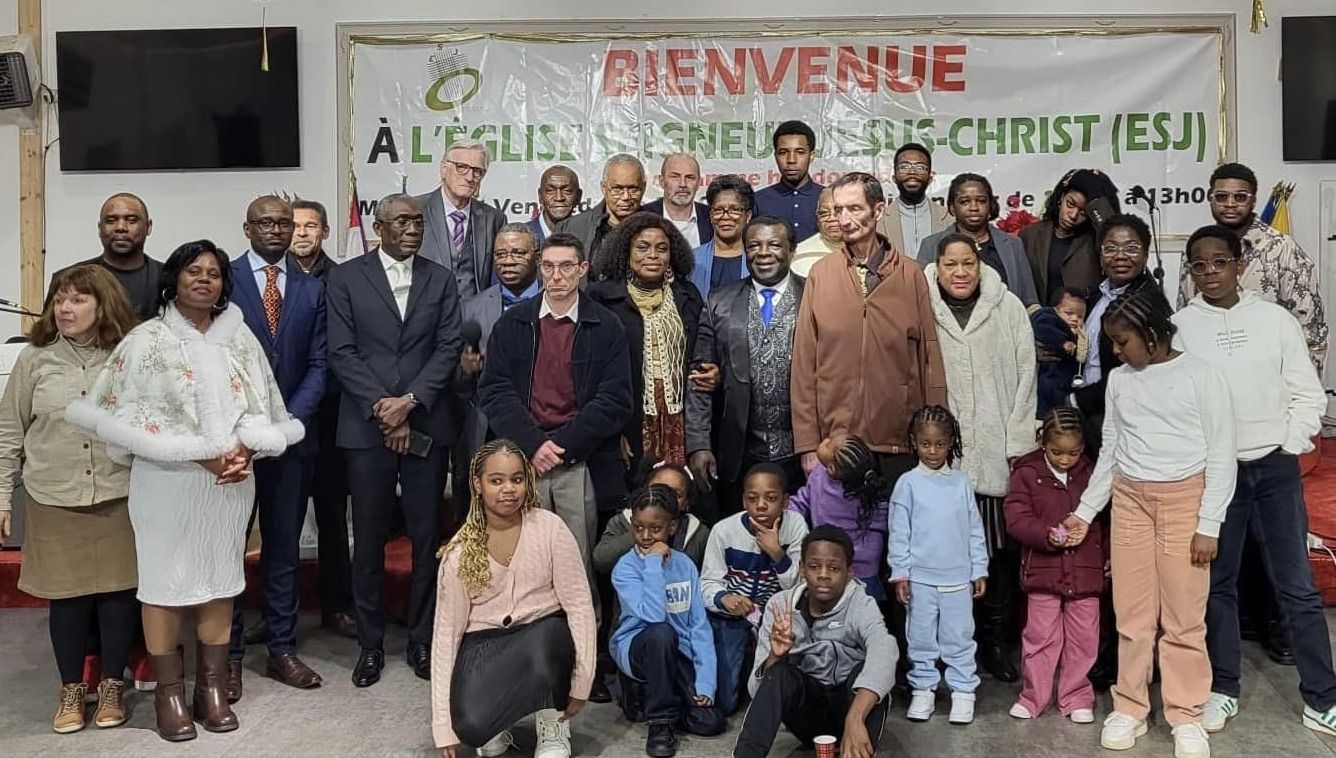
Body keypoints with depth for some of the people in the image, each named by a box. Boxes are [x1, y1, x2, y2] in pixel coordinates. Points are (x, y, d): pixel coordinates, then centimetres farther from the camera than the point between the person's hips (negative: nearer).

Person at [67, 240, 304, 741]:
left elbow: (259, 406, 6)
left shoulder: (240, 338, 6)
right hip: (166, 481, -3)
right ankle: (169, 693, 17)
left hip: (231, 480, 3)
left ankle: (212, 688, 20)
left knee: (220, 580, 9)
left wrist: (246, 448, -14)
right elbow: (129, 416, -9)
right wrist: (200, 453, -15)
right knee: (165, 582, 4)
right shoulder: (147, 340, -3)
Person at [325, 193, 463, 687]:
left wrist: (409, 400, -10)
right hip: (366, 425, -1)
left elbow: (449, 349, 2)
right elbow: (341, 352, -2)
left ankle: (421, 640, 17)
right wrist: (380, 405, -11)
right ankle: (371, 643, 17)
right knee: (369, 539, 4)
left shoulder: (440, 281, 11)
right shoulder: (346, 278, 5)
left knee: (427, 537, 4)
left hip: (426, 425, 2)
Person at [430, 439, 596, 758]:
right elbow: (447, 629, -4)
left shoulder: (550, 528, -10)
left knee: (548, 635, -37)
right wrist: (444, 726, -6)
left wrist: (581, 683, -11)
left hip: (544, 636, 0)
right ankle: (495, 723, 12)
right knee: (472, 726, -29)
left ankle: (553, 727, -4)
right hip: (485, 644, 0)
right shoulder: (460, 551, -6)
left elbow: (578, 603, -7)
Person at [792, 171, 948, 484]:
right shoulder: (821, 274, 2)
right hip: (835, 443, 0)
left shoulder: (910, 274, 2)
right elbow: (804, 363, 1)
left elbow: (929, 358, 3)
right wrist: (807, 445, -2)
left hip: (900, 445, 0)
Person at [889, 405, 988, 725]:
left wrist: (979, 570, 6)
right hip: (920, 578, -1)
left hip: (958, 577, 1)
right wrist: (900, 573, -5)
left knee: (959, 638, 7)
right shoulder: (908, 483, -3)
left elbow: (975, 530, 7)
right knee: (921, 638, 8)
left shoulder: (961, 482, 3)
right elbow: (899, 532, -2)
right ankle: (923, 690, 20)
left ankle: (963, 691, 16)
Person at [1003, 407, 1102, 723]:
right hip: (1043, 569, -2)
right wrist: (1047, 535, -23)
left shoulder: (1091, 474, 3)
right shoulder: (1027, 473, -5)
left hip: (1085, 570, 2)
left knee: (1083, 637, 9)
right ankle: (1033, 697, 19)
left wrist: (1108, 555, 6)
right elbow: (1016, 519, -10)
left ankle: (1076, 697, 23)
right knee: (1040, 635, 6)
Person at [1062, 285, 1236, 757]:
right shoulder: (1119, 380, 8)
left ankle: (1186, 715, 15)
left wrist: (1209, 523, -9)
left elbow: (1222, 454, -5)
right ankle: (1129, 709, 19)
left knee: (1184, 615, 1)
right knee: (1131, 612, 8)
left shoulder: (1201, 376, -5)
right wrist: (1085, 511, 10)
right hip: (1129, 500, 4)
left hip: (1184, 498, -4)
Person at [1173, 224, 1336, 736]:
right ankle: (1223, 689, 23)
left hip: (1275, 468, 1)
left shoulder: (1276, 319, 2)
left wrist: (1290, 446, -4)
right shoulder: (1179, 326, -2)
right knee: (1217, 583, 10)